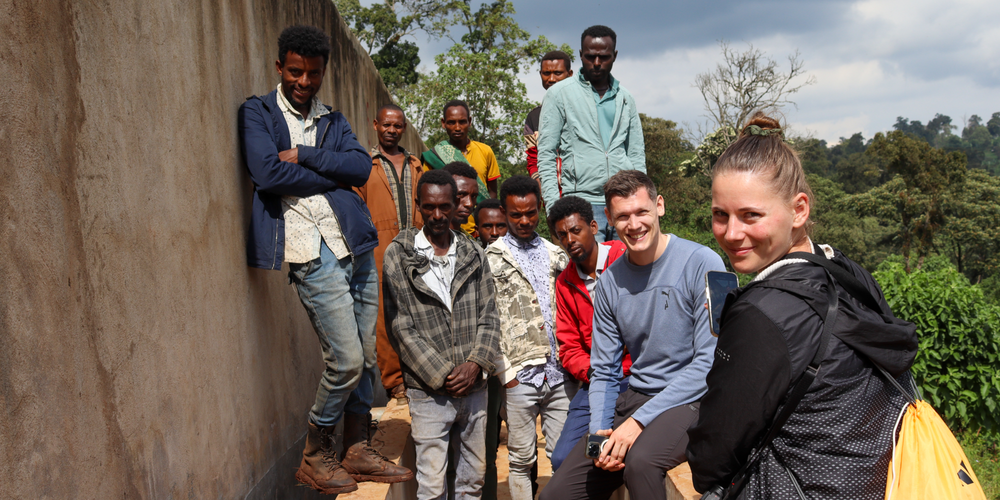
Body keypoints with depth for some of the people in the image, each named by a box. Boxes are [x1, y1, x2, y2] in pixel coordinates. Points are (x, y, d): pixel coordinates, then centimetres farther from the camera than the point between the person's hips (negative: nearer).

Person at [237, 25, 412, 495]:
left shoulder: (333, 120, 19)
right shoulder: (257, 112, 5)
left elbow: (361, 167, 2)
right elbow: (267, 174, -13)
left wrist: (305, 156, -9)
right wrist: (334, 174, -5)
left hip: (356, 247, 6)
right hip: (313, 253, -6)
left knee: (366, 356, 9)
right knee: (346, 360, -8)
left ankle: (357, 450, 24)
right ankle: (314, 456, 14)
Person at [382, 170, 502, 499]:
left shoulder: (474, 254, 7)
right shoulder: (397, 255, -3)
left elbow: (489, 316, 6)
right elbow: (400, 328, -7)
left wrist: (476, 364, -9)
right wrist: (441, 375, -10)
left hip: (474, 387, 4)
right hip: (429, 391, -3)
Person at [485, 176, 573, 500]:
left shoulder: (556, 255, 15)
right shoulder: (491, 258, 3)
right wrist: (504, 371, -8)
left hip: (560, 374, 3)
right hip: (521, 376, -3)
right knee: (522, 461, 5)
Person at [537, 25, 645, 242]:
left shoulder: (625, 98, 16)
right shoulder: (559, 94, 4)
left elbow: (637, 155, 19)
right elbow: (546, 155, 1)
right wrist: (554, 205, -9)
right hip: (583, 202, -4)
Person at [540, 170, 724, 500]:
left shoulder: (702, 264, -12)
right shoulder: (609, 282, 4)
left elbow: (710, 362, -15)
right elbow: (603, 371, 10)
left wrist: (639, 420, -18)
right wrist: (599, 431, -9)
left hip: (691, 399, -5)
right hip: (634, 396, 5)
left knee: (640, 460, -35)